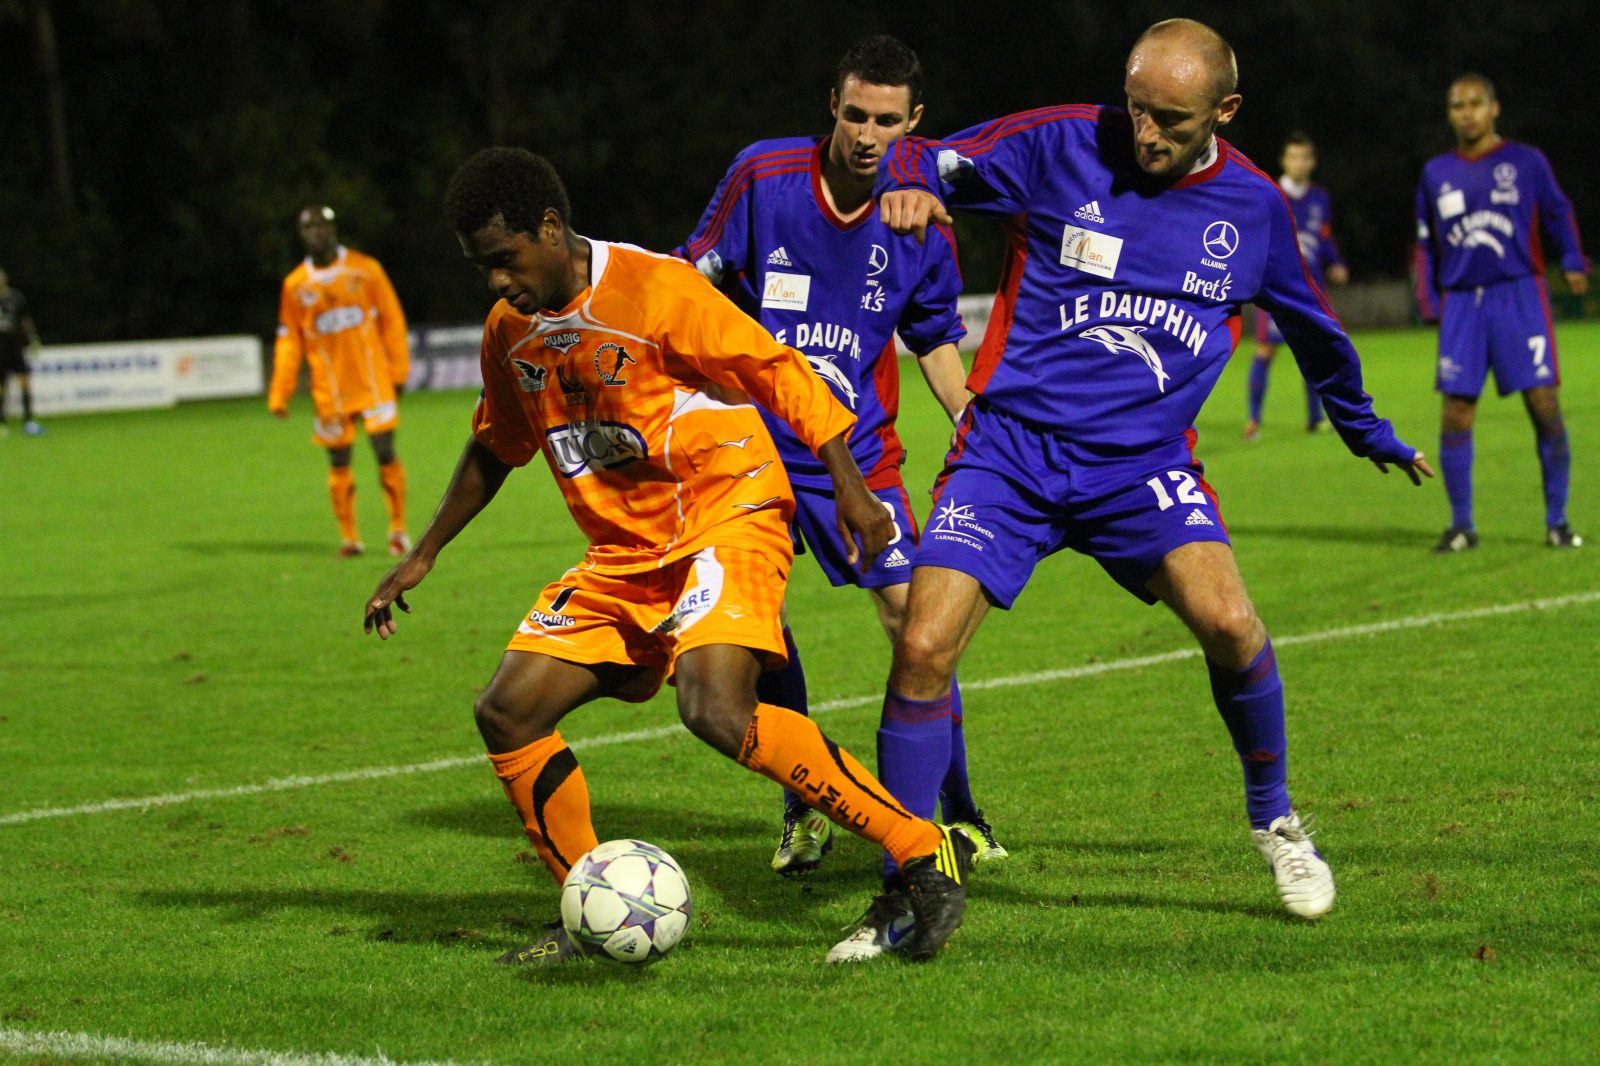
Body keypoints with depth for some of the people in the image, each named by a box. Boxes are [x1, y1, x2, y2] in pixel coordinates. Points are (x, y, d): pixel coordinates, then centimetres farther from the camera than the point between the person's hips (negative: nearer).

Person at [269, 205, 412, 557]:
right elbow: (288, 342, 9)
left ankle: (398, 529, 6)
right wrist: (280, 393, 5)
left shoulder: (365, 269, 2)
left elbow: (392, 320, 5)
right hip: (329, 392, 1)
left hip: (373, 382, -1)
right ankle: (349, 537, 12)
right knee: (339, 462, 3)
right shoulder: (295, 285, 5)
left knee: (385, 452, -6)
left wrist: (398, 372, 0)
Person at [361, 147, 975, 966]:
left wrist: (848, 487, -16)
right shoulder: (511, 332, 8)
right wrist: (423, 555, 25)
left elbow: (778, 371, -11)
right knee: (507, 713, -3)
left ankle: (926, 853, -22)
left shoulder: (652, 287, -15)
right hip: (623, 554, 8)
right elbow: (495, 449, 25)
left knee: (716, 711, -30)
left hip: (727, 517, -8)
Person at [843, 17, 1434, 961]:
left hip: (1143, 461, 1)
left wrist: (1371, 433, 34)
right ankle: (907, 893, 0)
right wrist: (908, 185, -31)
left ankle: (1274, 815, 7)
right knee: (923, 647, -14)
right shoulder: (1063, 145, -5)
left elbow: (1312, 325, 21)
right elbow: (929, 162, -5)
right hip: (1011, 447, -1)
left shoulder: (1254, 207, 4)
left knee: (1228, 621, -22)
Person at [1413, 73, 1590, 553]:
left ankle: (1557, 521, 4)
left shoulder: (1526, 162, 4)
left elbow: (1559, 215, 9)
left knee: (1543, 403, -7)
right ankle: (1461, 525, 9)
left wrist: (1573, 262, -7)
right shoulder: (1436, 173, 12)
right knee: (1455, 414, -3)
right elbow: (1426, 245, 18)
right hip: (1462, 302, 2)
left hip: (1519, 296, -2)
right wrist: (1430, 305, 10)